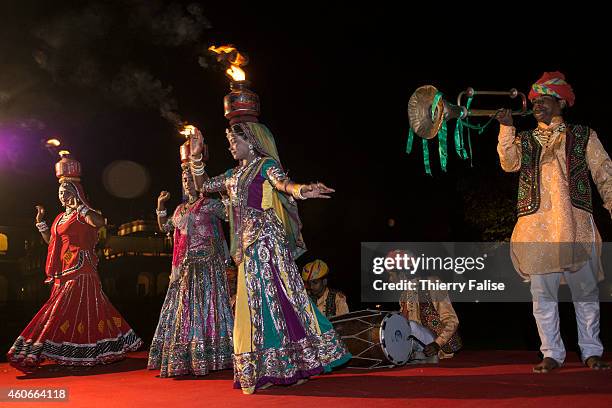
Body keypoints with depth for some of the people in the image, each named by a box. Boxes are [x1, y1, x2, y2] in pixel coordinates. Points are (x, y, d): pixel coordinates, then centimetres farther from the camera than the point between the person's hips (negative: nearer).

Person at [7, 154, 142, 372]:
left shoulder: (83, 214, -6)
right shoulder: (61, 217, 20)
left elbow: (100, 222, -27)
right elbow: (51, 241, 26)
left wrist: (79, 206, -22)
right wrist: (41, 221, 19)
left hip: (80, 270, -9)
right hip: (63, 272, 9)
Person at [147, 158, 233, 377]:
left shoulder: (210, 205, -2)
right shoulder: (180, 209, 18)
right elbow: (164, 227, 26)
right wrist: (161, 205, 14)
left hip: (206, 263, -7)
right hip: (184, 266, 7)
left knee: (203, 306, -7)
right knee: (183, 308, 7)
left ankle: (206, 360, -2)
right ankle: (183, 362, 14)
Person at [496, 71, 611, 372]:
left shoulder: (583, 136, 12)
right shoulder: (525, 140, 17)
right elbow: (509, 163, -2)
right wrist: (507, 126, -9)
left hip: (575, 223, -1)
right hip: (537, 225, 1)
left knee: (586, 291, 3)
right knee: (542, 294, 2)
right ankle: (552, 354, 11)